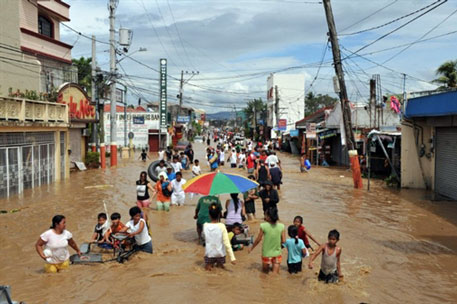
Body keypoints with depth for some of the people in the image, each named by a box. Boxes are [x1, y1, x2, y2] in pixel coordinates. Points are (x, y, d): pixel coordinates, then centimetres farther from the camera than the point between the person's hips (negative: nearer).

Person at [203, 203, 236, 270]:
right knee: (220, 265, 28)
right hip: (220, 254, 0)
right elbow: (227, 243, -16)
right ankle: (219, 264, 10)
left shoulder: (205, 226, -10)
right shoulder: (222, 226, -15)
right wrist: (232, 257, -14)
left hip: (209, 254, 0)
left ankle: (209, 264, 7)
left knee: (207, 267, 25)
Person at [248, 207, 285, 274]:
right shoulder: (281, 226, -9)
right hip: (277, 254, 1)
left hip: (266, 254, 0)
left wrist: (251, 248, 9)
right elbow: (283, 241, -5)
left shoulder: (263, 226, -15)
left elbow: (258, 240, -7)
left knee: (265, 272, 25)